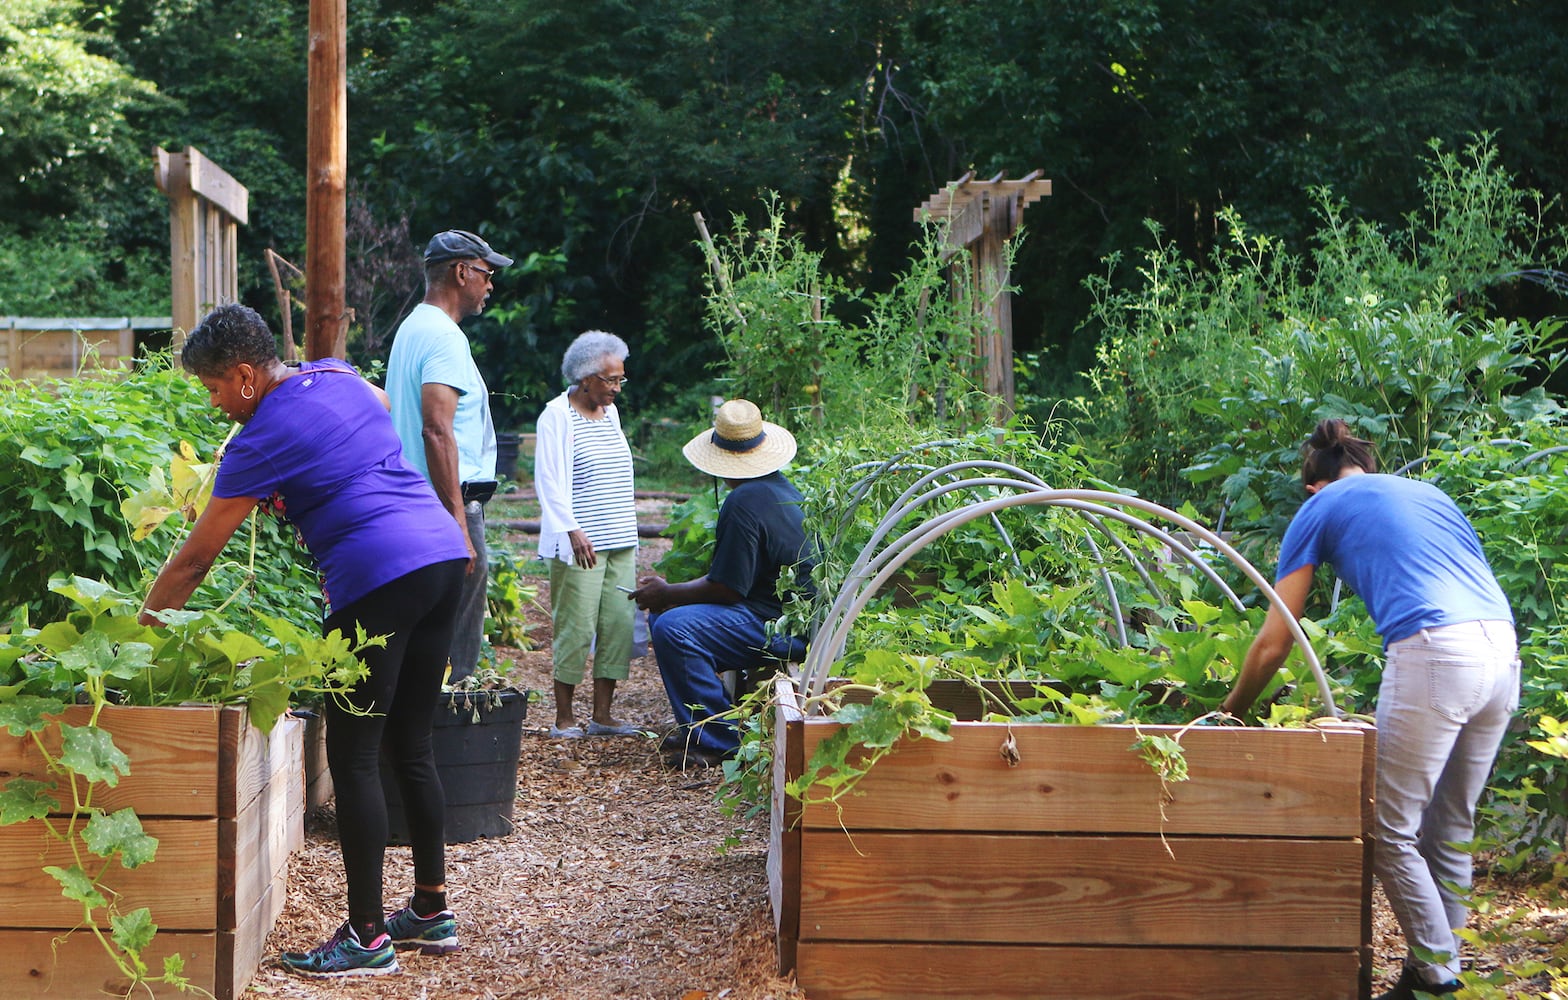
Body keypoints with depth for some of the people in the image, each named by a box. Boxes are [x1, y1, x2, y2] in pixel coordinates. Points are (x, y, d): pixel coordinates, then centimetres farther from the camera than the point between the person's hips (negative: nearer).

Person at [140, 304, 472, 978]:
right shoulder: (336, 375, 14)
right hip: (444, 553, 9)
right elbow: (385, 404, 40)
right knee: (410, 747, 16)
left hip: (377, 576, -9)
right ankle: (432, 912, 23)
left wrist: (138, 630, 5)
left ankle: (368, 939, 2)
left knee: (353, 759, -1)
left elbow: (196, 558, -3)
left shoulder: (261, 441, -6)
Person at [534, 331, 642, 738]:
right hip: (579, 544, -7)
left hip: (620, 541, 7)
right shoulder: (557, 415, -6)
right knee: (576, 627, -6)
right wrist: (572, 530, -19)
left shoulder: (609, 412, 16)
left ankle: (602, 714, 10)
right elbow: (550, 481, -11)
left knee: (620, 624, 3)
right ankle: (564, 717, 3)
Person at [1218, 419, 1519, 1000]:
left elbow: (1273, 644, 13)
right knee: (1451, 828, 16)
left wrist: (1231, 711, 28)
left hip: (1432, 650, -7)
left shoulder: (1321, 507, 14)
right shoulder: (1429, 493, 30)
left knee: (1391, 832, 3)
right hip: (1503, 647, 7)